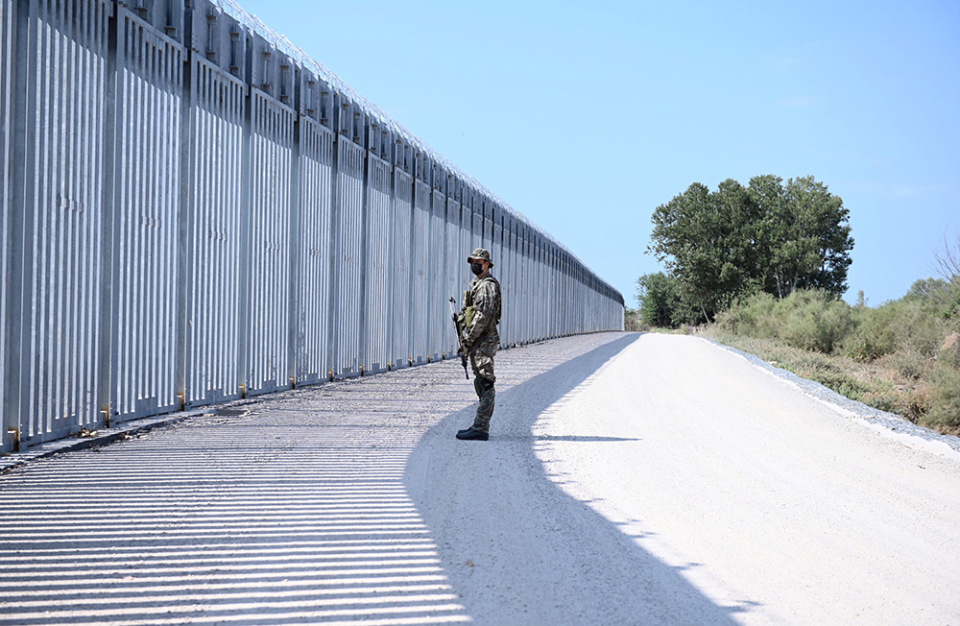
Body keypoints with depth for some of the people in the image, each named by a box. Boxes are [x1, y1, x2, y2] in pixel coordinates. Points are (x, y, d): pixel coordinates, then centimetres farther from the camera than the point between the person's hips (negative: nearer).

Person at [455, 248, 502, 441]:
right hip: (478, 343, 11)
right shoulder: (477, 285, 20)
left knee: (485, 385, -11)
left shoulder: (488, 285, -12)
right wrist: (468, 339, 16)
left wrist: (468, 339, -18)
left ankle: (480, 429, -13)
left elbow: (484, 315, -21)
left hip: (483, 342, -11)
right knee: (481, 385, 12)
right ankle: (480, 426, 16)